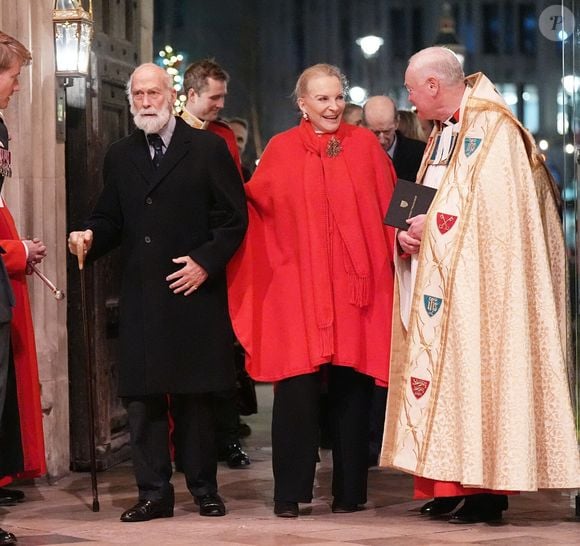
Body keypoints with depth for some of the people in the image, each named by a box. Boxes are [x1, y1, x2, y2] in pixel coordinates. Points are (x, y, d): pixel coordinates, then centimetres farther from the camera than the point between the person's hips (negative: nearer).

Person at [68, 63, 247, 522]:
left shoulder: (208, 149, 3)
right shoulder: (120, 157, 15)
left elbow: (233, 218, 0)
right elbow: (111, 220, 15)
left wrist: (206, 261, -11)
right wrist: (90, 237, -7)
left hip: (195, 293, -3)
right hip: (141, 297, 3)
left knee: (196, 396, 3)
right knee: (142, 397, 0)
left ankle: (204, 489, 13)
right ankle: (154, 492, 7)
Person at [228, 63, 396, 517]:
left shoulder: (365, 145, 7)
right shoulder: (281, 150, 7)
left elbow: (387, 209, 7)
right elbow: (255, 205, 4)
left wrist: (399, 245, -5)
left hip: (356, 284, 1)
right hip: (298, 287, -1)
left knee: (352, 389, 3)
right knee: (297, 389, -6)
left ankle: (350, 491, 12)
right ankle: (290, 492, 2)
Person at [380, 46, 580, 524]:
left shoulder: (490, 127, -10)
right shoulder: (444, 132, 18)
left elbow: (491, 202, -20)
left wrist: (431, 224, -13)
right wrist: (409, 231, -3)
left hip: (474, 281, -9)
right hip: (438, 281, 9)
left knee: (473, 374, -9)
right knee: (444, 375, 6)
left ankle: (486, 490, -7)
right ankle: (451, 485, 10)